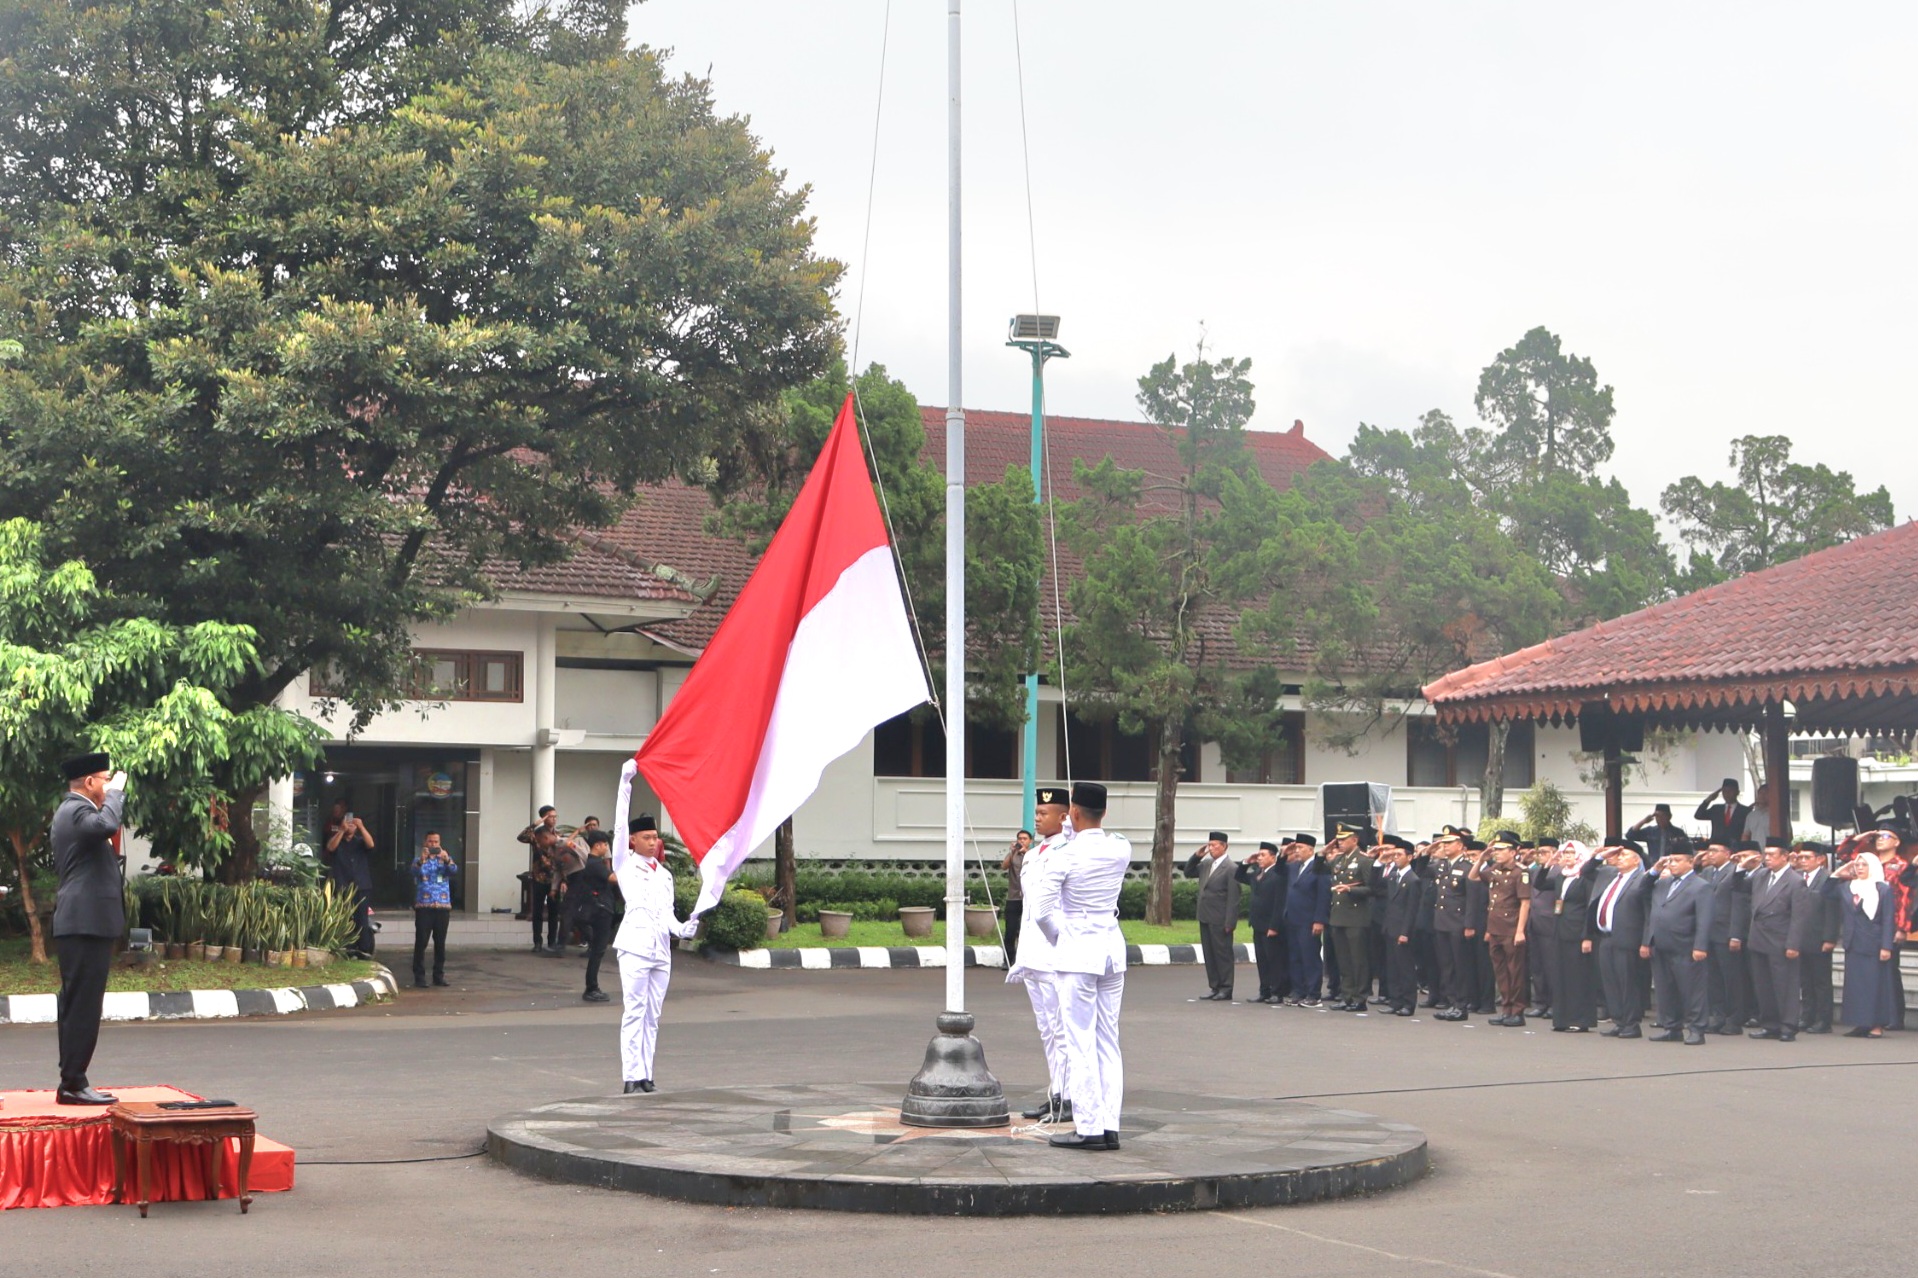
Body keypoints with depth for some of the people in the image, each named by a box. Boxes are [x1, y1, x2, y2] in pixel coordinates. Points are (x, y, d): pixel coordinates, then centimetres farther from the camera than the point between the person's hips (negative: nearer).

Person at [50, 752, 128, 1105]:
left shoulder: (67, 811, 20)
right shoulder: (77, 810, -13)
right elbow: (106, 825, -34)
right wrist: (116, 792, -20)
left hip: (76, 923, 11)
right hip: (87, 921, -11)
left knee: (76, 1004, 11)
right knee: (83, 1004, -10)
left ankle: (72, 1082, 15)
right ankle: (73, 1083, -9)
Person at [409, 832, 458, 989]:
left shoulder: (445, 859, 13)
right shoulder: (419, 860, 8)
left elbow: (454, 871, -7)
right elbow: (415, 871, -13)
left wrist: (447, 860, -27)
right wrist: (422, 860, -34)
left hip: (443, 906, 2)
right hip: (423, 906, -2)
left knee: (440, 943, 4)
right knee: (421, 942, -5)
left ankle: (439, 976, 11)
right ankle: (419, 977, -3)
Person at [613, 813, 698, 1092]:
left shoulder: (664, 874, 18)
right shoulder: (625, 865, 3)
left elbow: (667, 912, 16)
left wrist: (681, 928, -3)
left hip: (661, 948, 6)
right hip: (635, 946, -6)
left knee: (653, 1016, 7)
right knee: (635, 1011, -9)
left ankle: (646, 1076, 11)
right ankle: (632, 1077, -10)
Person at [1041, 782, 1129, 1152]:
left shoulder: (1066, 854, -12)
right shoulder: (1121, 850, 1)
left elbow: (1042, 908, -8)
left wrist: (1056, 937, 8)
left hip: (1077, 951, -5)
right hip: (1113, 948, 6)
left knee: (1080, 1041, -2)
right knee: (1108, 1041, 9)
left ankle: (1088, 1127, -2)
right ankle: (1110, 1126, 9)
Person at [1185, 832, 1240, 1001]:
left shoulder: (1230, 868, -11)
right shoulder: (1206, 864, 12)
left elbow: (1233, 898, -13)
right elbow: (1188, 873, 20)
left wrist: (1230, 922, -17)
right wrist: (1196, 856, 4)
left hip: (1220, 920, -8)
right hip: (1205, 918, 8)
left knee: (1223, 954, 0)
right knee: (1209, 955, 11)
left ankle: (1226, 990, 6)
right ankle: (1215, 988, 17)